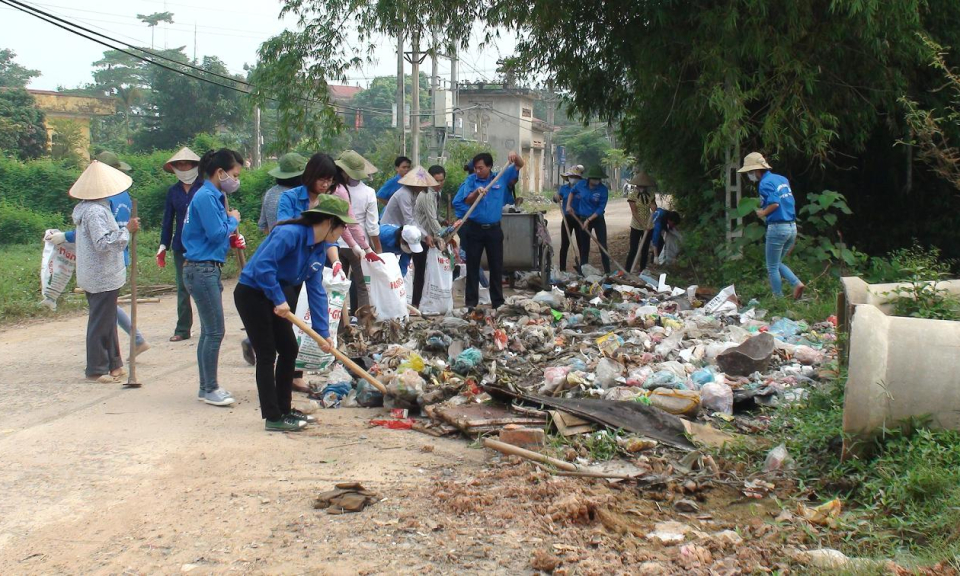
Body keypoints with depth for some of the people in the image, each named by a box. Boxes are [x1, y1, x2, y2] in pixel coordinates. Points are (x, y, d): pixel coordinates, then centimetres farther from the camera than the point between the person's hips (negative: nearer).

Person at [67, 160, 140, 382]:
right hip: (103, 277, -10)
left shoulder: (85, 208, 10)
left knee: (107, 321, 17)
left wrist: (124, 228, 13)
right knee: (101, 322, -1)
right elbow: (103, 242, -28)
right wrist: (126, 229, -23)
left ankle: (113, 364, 26)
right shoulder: (95, 211, -21)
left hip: (93, 276, 10)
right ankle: (97, 370, 8)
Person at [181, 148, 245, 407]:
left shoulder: (213, 196, 15)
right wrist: (233, 220, -4)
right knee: (215, 331, -6)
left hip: (206, 269, 10)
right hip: (202, 270, -10)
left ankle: (206, 387, 22)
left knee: (209, 331, 14)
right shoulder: (206, 197, -15)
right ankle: (210, 389, 3)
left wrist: (229, 238, 4)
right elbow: (217, 233, -20)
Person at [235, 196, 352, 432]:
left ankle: (284, 409, 23)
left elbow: (316, 291, 3)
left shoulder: (320, 249, 2)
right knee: (267, 355, -6)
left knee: (289, 350, 11)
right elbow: (262, 265, -32)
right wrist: (279, 300, -26)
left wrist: (322, 332, -1)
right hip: (252, 294, -9)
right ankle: (273, 417, 1)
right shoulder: (290, 233, -25)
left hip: (273, 296, 9)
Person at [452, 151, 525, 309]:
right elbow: (466, 201, -9)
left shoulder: (501, 177, 3)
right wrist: (476, 192, -28)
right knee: (472, 266, 4)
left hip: (494, 229, 1)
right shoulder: (470, 181, -2)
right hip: (474, 229, -1)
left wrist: (514, 156, -14)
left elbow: (520, 165, 7)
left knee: (497, 266, 7)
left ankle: (498, 301, 14)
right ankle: (471, 301, 10)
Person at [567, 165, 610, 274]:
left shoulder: (603, 190, -16)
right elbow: (572, 192, 15)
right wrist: (568, 205, 7)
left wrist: (589, 220, -19)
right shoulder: (581, 184, -7)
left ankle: (607, 272, 0)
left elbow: (601, 208, -16)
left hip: (598, 219, -2)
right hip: (583, 219, 2)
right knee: (584, 247, 9)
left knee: (603, 246, -4)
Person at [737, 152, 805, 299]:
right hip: (792, 227, 8)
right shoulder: (782, 179, 14)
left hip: (777, 227, -8)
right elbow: (791, 203, 17)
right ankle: (797, 283, 2)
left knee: (772, 267, 5)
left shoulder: (765, 183, -12)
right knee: (777, 263, 21)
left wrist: (763, 213, -7)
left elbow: (775, 203, -24)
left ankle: (779, 299, 8)